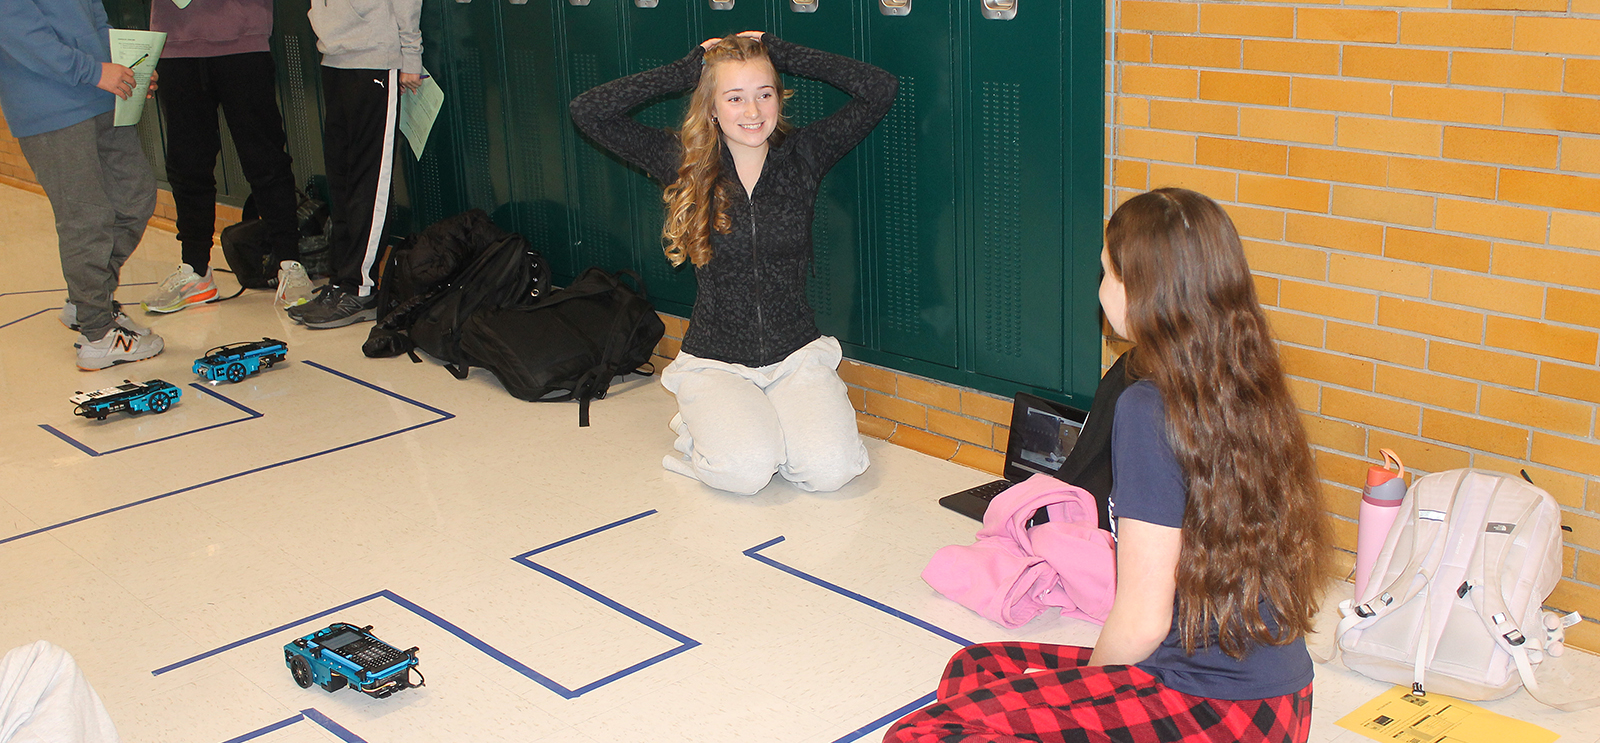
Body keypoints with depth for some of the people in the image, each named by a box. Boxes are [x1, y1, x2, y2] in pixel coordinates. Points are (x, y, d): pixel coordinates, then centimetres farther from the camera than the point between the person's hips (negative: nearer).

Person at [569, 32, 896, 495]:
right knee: (746, 470, -27)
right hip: (715, 362, -1)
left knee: (831, 469, -21)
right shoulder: (685, 165, -3)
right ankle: (707, 424, 8)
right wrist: (686, 71, -7)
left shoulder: (802, 157, -1)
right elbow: (587, 111, -9)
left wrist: (782, 54, -7)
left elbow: (881, 90, -9)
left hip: (796, 354, 1)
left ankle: (775, 420, 11)